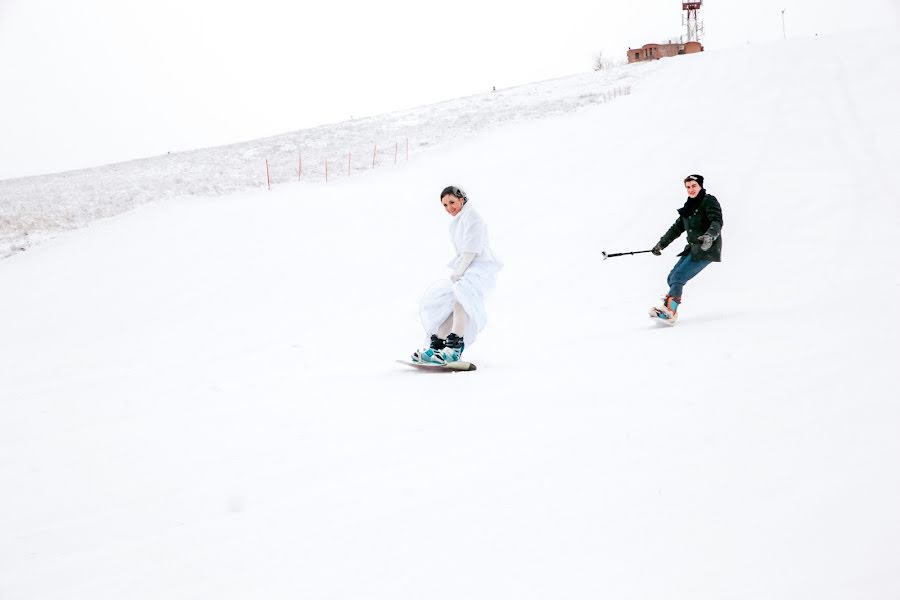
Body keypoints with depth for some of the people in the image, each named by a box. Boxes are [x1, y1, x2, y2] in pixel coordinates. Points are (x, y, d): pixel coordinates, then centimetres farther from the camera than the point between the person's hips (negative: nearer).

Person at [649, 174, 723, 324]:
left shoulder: (709, 201, -7)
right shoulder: (689, 206, 17)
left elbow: (717, 222, -22)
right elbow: (677, 228, 24)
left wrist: (709, 235, -41)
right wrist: (661, 244, 23)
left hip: (707, 249, -9)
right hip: (693, 248, 9)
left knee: (677, 278, -19)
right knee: (672, 278, 1)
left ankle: (669, 312, -22)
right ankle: (670, 308, 6)